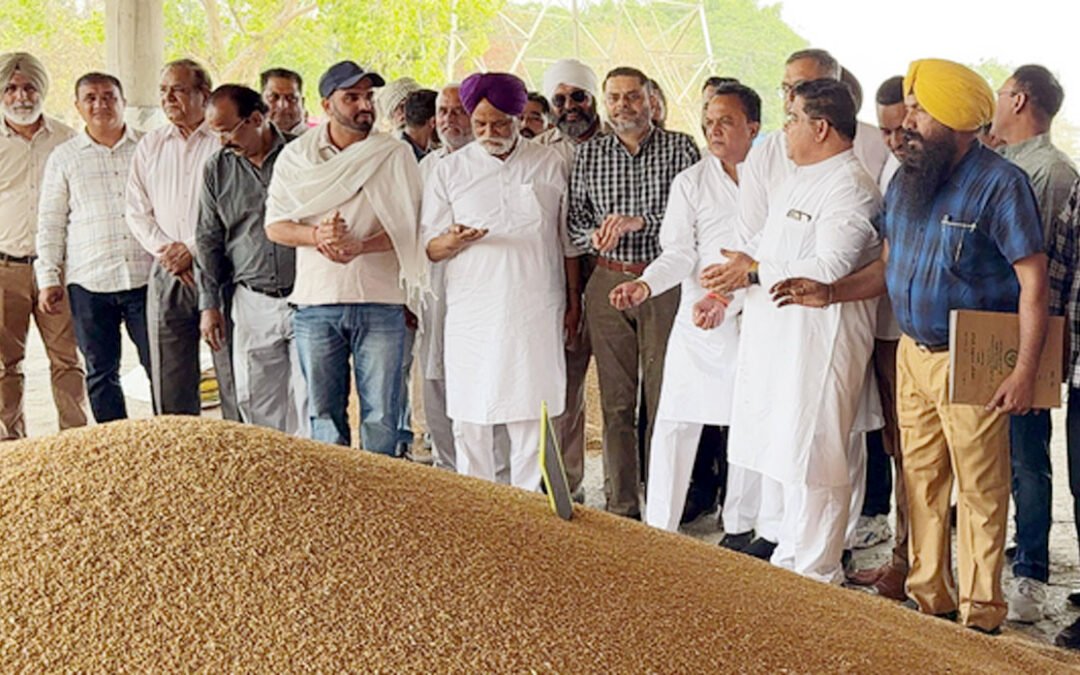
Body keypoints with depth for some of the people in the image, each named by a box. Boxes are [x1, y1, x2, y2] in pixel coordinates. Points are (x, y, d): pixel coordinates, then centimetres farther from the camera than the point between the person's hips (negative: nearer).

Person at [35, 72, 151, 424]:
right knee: (101, 372, 7)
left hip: (147, 277, -1)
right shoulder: (64, 157, 9)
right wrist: (48, 278, 3)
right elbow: (50, 223, 9)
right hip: (90, 283, 1)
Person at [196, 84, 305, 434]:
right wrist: (209, 304, 9)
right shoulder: (217, 168, 9)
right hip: (252, 304, 3)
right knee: (256, 404, 5)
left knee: (310, 402, -3)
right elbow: (209, 239, 14)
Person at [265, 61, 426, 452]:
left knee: (381, 414, 2)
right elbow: (274, 226, 5)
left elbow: (406, 228, -3)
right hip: (316, 303, 2)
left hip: (380, 302, -1)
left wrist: (358, 247, -19)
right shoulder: (296, 156, 8)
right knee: (323, 412, 8)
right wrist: (316, 235, -15)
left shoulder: (395, 155, 3)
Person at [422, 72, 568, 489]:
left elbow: (568, 240, 13)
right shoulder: (450, 171, 7)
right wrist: (454, 240, -16)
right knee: (470, 417, 1)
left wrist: (573, 302, 8)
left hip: (536, 312, 0)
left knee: (531, 415, -1)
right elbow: (428, 249, 6)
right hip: (472, 312, 0)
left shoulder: (551, 166, 8)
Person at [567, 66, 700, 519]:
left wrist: (639, 221, -17)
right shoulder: (588, 154, 11)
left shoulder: (680, 148, 2)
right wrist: (593, 235, -8)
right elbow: (573, 215, 12)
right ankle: (620, 506, 13)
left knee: (663, 397, -1)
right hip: (607, 283, 3)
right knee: (615, 400, 5)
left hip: (664, 282, -3)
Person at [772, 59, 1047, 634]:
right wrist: (829, 293, 0)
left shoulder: (1000, 183, -13)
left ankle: (979, 616, 14)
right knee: (921, 481, 13)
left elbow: (1033, 278, -14)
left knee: (978, 490, 2)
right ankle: (928, 598, 26)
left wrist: (1025, 370, -19)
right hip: (912, 353, 6)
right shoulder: (905, 181, 8)